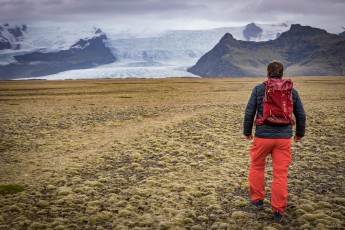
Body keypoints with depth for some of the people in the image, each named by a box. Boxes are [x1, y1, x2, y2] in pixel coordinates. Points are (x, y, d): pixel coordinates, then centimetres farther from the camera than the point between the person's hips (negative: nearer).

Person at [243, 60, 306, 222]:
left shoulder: (259, 89, -1)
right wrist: (300, 133, 26)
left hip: (263, 136, -1)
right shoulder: (292, 91, 5)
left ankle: (257, 200, 30)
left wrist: (247, 132, 11)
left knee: (257, 167, 20)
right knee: (280, 174, 4)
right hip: (284, 138, 1)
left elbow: (249, 112, -3)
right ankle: (278, 212, 6)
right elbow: (301, 115, 10)